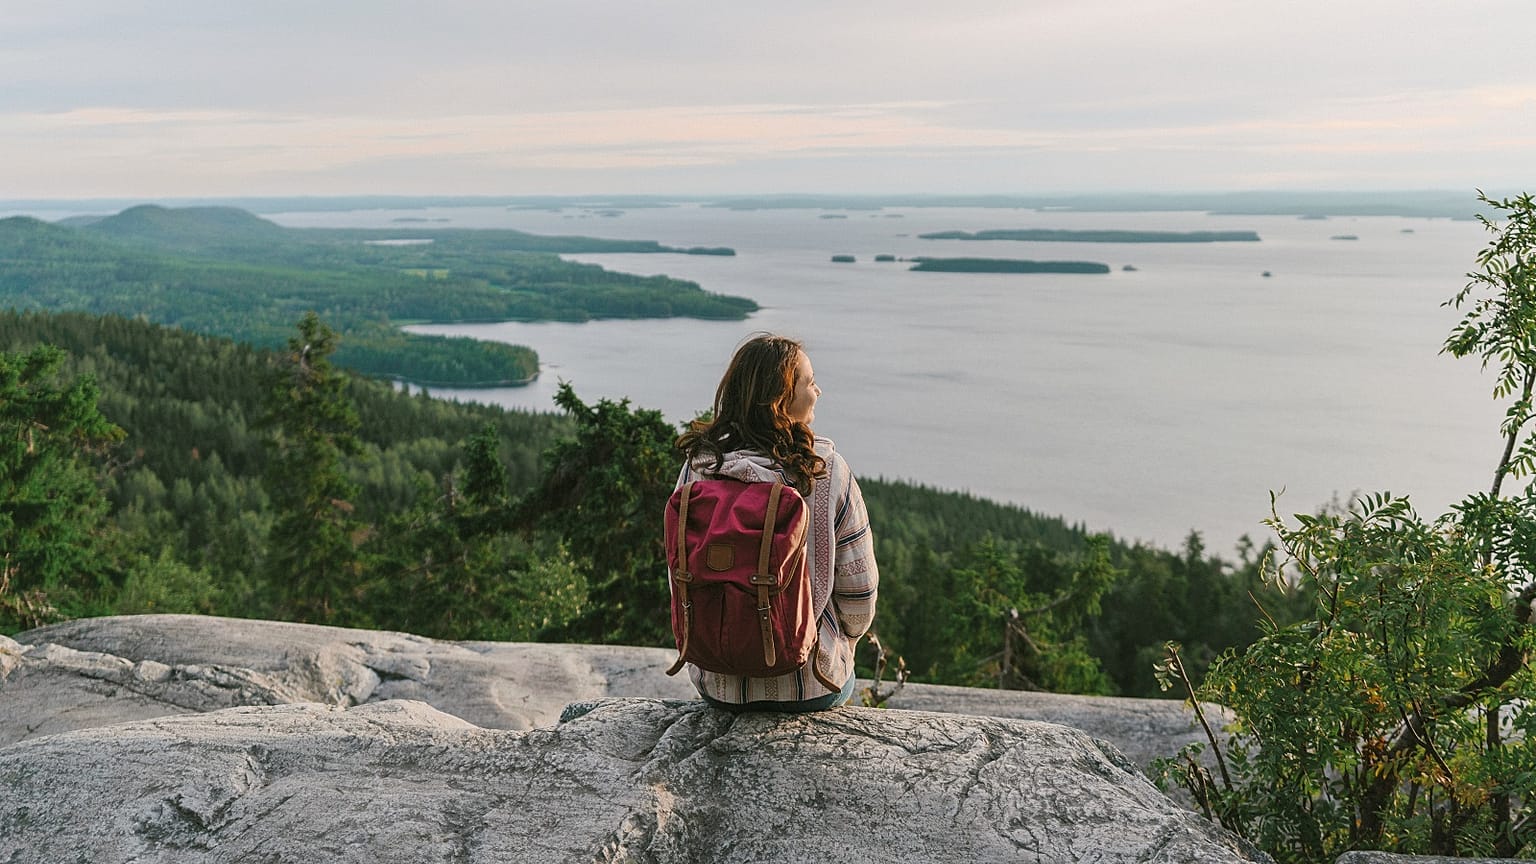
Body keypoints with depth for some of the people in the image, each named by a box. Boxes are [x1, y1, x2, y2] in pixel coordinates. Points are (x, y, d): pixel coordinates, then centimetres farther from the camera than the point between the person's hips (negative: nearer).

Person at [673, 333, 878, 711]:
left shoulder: (696, 469, -8)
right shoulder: (827, 470, -16)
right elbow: (858, 586, -9)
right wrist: (844, 640, 12)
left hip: (717, 683, 2)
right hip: (809, 684, -2)